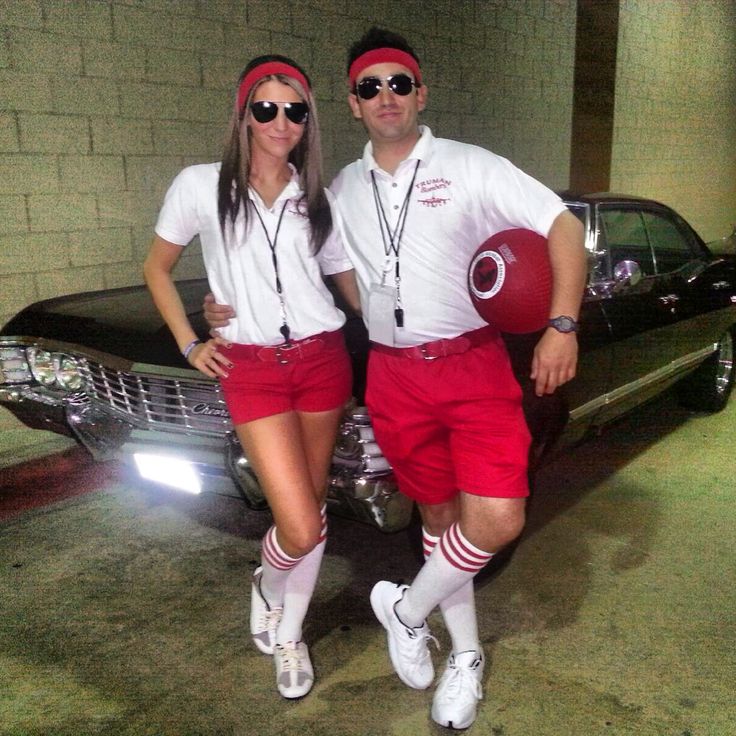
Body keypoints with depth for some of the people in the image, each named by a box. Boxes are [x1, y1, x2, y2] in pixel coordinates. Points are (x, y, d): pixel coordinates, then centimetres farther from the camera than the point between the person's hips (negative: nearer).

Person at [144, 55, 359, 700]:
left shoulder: (316, 198, 7)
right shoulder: (201, 186, -1)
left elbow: (348, 276, 13)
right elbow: (157, 268, 10)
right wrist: (189, 344, 3)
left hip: (323, 360, 3)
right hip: (251, 369, -3)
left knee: (313, 511, 11)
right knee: (301, 527, -10)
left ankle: (289, 637, 33)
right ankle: (268, 586, 27)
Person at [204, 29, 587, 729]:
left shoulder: (470, 167, -3)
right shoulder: (342, 190, 9)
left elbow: (562, 225, -5)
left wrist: (562, 326, -16)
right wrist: (236, 302, 7)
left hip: (474, 364, -2)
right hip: (394, 376, 3)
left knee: (497, 520, -14)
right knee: (438, 514, 13)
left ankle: (405, 606, 13)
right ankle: (465, 656, 31)